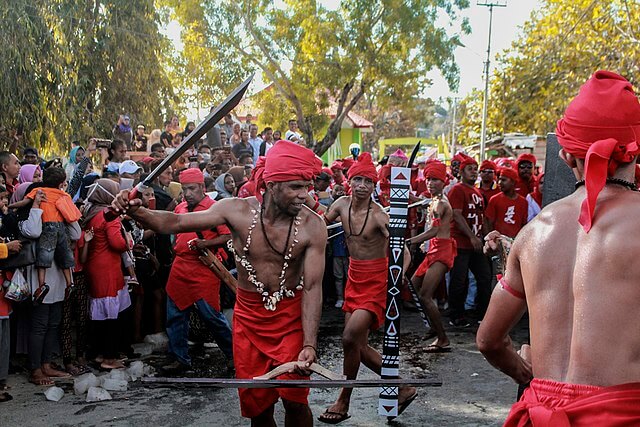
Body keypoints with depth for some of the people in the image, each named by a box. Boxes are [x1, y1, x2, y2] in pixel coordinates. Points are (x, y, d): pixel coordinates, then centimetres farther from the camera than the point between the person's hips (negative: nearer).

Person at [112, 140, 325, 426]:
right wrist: (135, 211, -26)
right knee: (257, 402, 10)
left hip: (291, 316, -2)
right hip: (248, 316, 2)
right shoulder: (237, 210, -12)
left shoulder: (313, 226, -17)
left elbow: (313, 288, -17)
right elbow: (175, 223, -8)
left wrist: (309, 344, -25)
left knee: (294, 400, -9)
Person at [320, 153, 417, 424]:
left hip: (376, 280, -7)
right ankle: (402, 388, 26)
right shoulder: (342, 204, -2)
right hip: (355, 277, 7)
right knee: (358, 344, 9)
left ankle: (343, 403, 5)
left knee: (350, 337, -16)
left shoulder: (378, 215, -20)